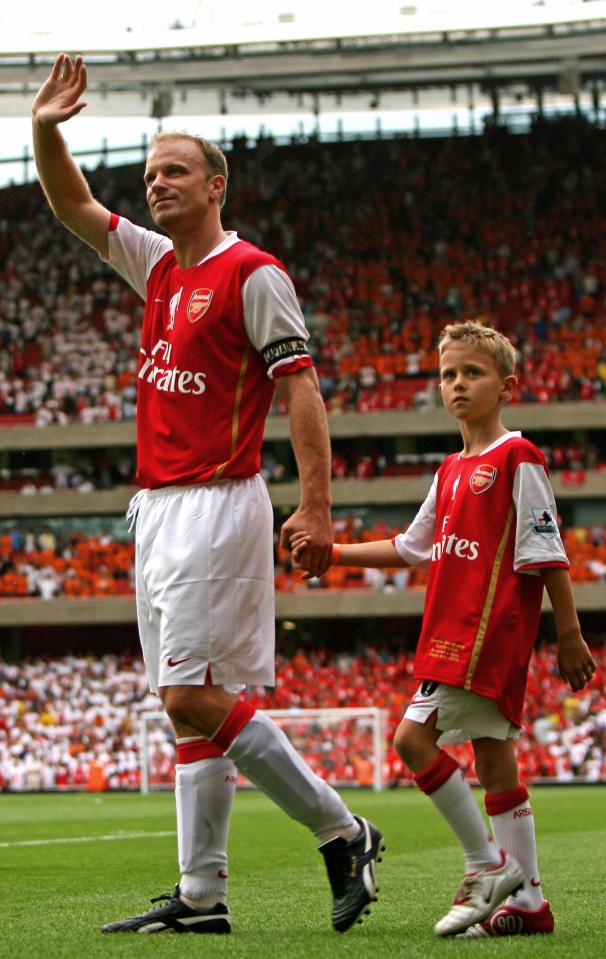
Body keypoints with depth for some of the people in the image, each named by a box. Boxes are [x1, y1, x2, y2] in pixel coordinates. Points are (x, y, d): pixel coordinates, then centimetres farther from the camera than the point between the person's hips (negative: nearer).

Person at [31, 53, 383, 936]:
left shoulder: (252, 274, -8)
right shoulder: (159, 266, 15)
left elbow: (301, 387, -12)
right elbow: (72, 206, 22)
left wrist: (316, 507, -19)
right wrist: (45, 130, 3)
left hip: (218, 507, -8)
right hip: (157, 507, 8)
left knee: (193, 697, -13)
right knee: (191, 704, 6)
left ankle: (344, 834, -3)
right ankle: (201, 896, 6)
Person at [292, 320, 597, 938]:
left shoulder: (517, 460, -6)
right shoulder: (451, 471, 18)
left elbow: (548, 556, -9)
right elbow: (412, 548, 26)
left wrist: (569, 635, -10)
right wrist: (331, 553, 21)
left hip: (491, 628, -8)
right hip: (453, 632, 8)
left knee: (414, 736, -14)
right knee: (493, 759, 8)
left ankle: (487, 864, -5)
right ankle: (527, 900, 11)